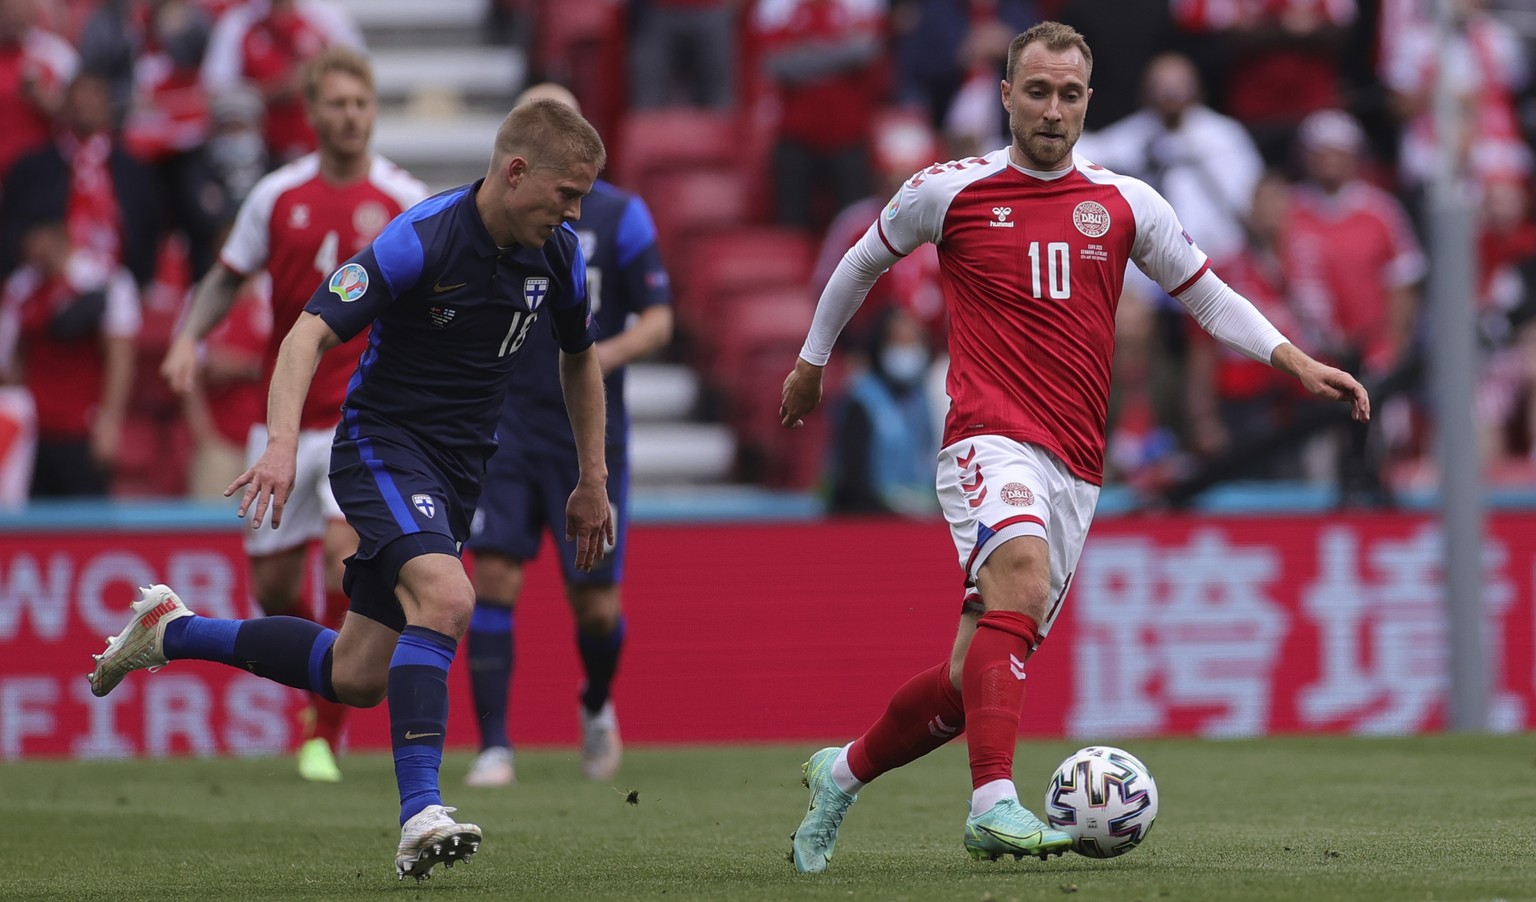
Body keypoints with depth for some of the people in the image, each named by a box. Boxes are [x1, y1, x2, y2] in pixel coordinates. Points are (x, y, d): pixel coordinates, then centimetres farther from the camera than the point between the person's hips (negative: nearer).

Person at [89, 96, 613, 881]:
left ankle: (172, 630, 28)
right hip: (382, 442, -7)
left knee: (357, 677, 8)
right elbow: (311, 332, -24)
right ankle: (420, 817, -34)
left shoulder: (558, 255, 0)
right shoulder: (420, 241, -20)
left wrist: (592, 482, 19)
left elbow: (579, 357, 19)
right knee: (446, 598, -33)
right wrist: (282, 443, -39)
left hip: (457, 473, 7)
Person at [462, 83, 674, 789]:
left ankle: (597, 706, 33)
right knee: (494, 575, -14)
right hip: (507, 427, 1)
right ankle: (493, 747, -10)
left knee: (595, 603, 1)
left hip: (590, 432, -1)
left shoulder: (618, 215, -2)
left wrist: (605, 354, -22)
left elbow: (659, 320, -4)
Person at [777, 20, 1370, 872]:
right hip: (989, 440, -4)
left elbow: (1207, 296, 18)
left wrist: (1297, 362, 3)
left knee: (976, 674, 5)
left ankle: (845, 770, 29)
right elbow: (864, 259, 21)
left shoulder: (1125, 204, 10)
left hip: (1075, 467, 4)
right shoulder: (949, 191, 4)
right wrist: (811, 359, 31)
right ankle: (993, 803, -42)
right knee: (1020, 579, -33)